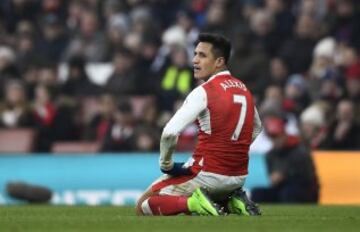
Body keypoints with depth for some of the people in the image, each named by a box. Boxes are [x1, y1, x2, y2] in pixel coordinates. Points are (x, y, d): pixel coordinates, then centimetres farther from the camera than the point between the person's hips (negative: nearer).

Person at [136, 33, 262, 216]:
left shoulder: (203, 92, -15)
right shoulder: (243, 90, 9)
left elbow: (170, 132, -24)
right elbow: (256, 129, 27)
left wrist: (165, 165, -9)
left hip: (209, 174, -7)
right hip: (239, 177, 7)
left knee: (143, 206, 2)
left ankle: (193, 203, -17)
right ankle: (232, 200, 10)